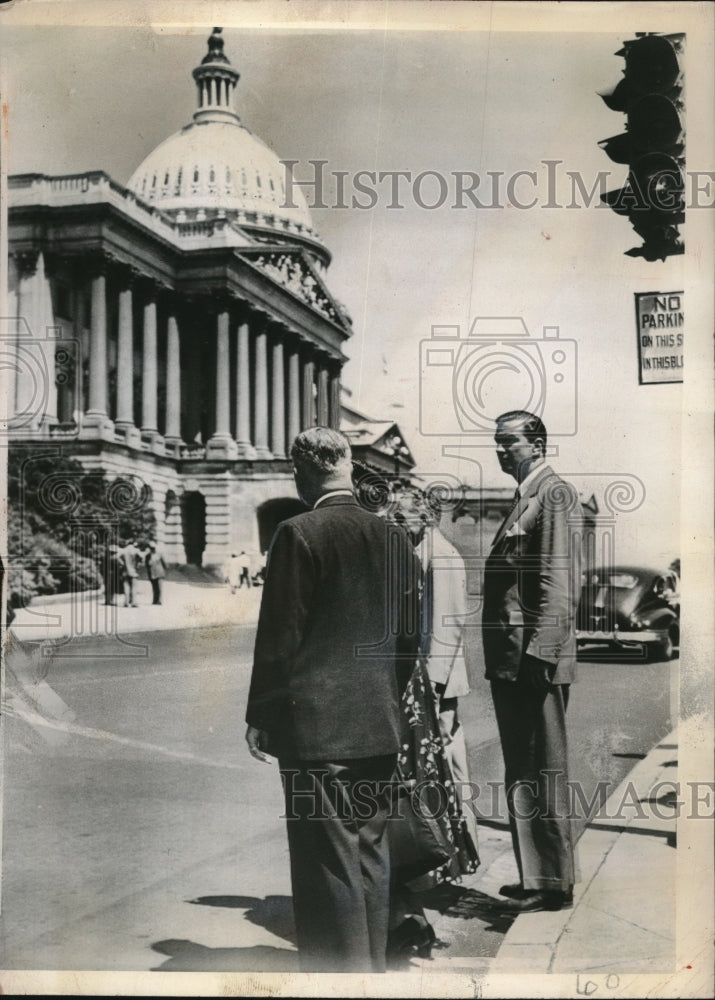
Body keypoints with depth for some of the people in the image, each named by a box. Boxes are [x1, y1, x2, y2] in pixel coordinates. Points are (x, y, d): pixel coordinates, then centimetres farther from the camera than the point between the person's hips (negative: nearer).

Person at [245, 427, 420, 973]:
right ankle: (372, 967, 29)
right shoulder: (395, 537, 5)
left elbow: (280, 635, -12)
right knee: (371, 853, 17)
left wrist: (259, 717, -3)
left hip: (315, 725, -6)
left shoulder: (298, 534, -12)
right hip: (380, 724, 6)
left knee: (329, 862, 1)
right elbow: (410, 635, 10)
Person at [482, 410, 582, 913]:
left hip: (536, 661, -10)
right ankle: (534, 877, 24)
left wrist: (537, 655, -23)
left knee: (541, 772, -2)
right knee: (521, 774, 15)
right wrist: (502, 659, 16)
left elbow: (560, 586, -18)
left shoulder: (556, 494, -9)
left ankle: (553, 884, 7)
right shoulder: (525, 498, 20)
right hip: (510, 662, 10)